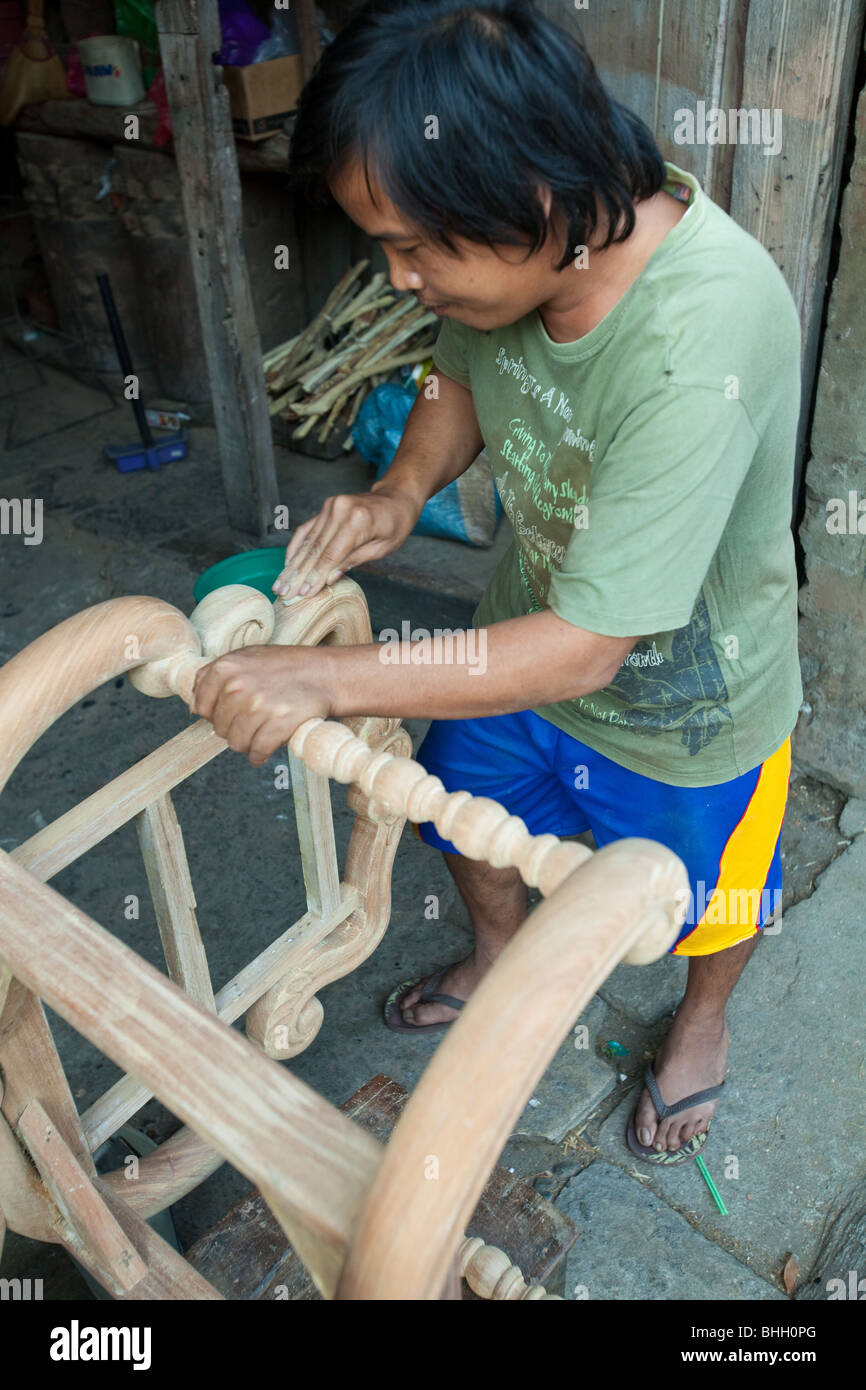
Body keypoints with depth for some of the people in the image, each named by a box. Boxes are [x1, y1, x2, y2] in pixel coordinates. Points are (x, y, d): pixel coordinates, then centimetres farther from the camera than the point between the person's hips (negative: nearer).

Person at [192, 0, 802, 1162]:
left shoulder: (700, 345, -41)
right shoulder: (530, 243, -19)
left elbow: (585, 646, -37)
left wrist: (327, 680, -34)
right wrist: (402, 489, -17)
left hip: (687, 698, -5)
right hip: (536, 628, 6)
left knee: (700, 893, 22)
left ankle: (703, 1025, 58)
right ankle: (499, 958, 59)